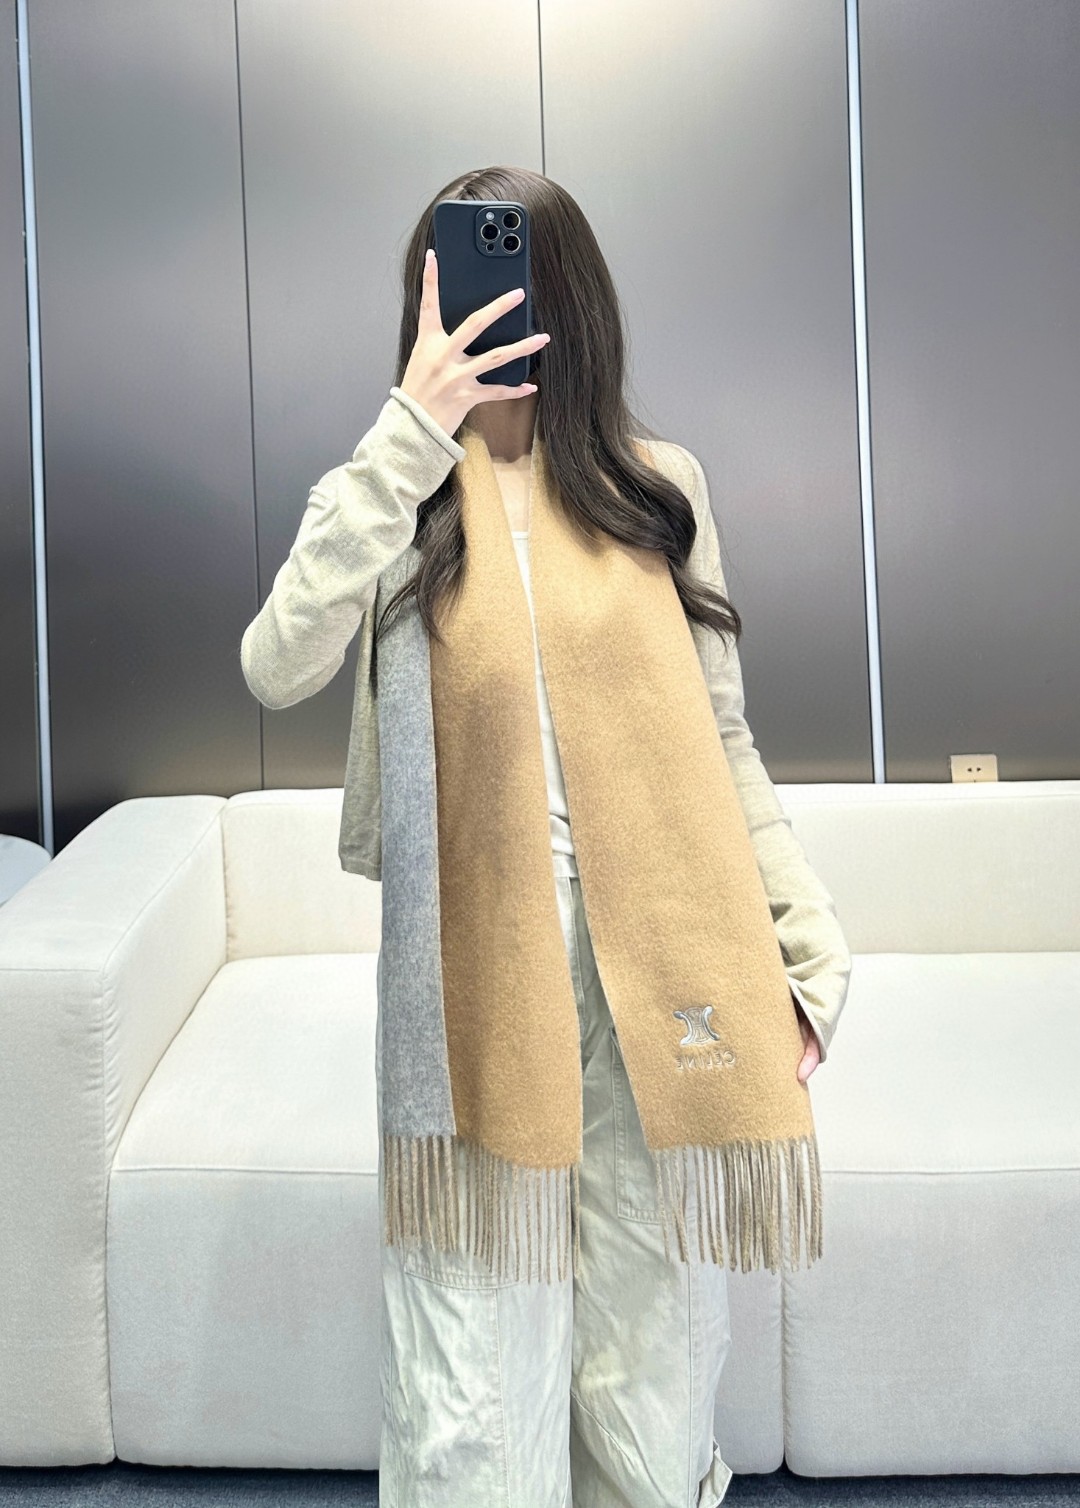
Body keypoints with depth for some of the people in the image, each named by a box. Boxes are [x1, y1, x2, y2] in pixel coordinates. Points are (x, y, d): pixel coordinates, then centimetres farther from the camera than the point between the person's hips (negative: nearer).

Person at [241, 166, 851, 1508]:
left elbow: (719, 737, 10)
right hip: (467, 964, -1)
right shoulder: (389, 498, 4)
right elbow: (277, 670, -15)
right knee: (473, 1368, 3)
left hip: (646, 957, 1)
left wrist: (806, 935, 2)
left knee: (650, 1325, 11)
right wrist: (412, 434, -17)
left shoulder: (658, 487, 8)